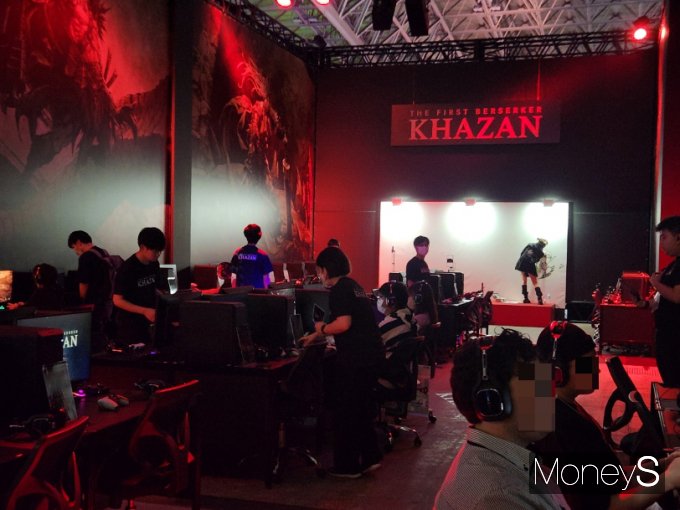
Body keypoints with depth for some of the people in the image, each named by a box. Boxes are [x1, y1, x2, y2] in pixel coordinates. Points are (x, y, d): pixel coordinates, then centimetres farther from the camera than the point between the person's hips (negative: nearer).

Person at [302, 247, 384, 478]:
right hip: (372, 353, 9)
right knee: (362, 407, 20)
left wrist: (322, 328, -4)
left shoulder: (339, 290, -12)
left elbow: (343, 324, -24)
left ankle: (347, 466, 12)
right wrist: (315, 336, 36)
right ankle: (370, 458, 24)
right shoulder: (352, 285, 18)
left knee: (345, 412, 3)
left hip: (356, 358, -9)